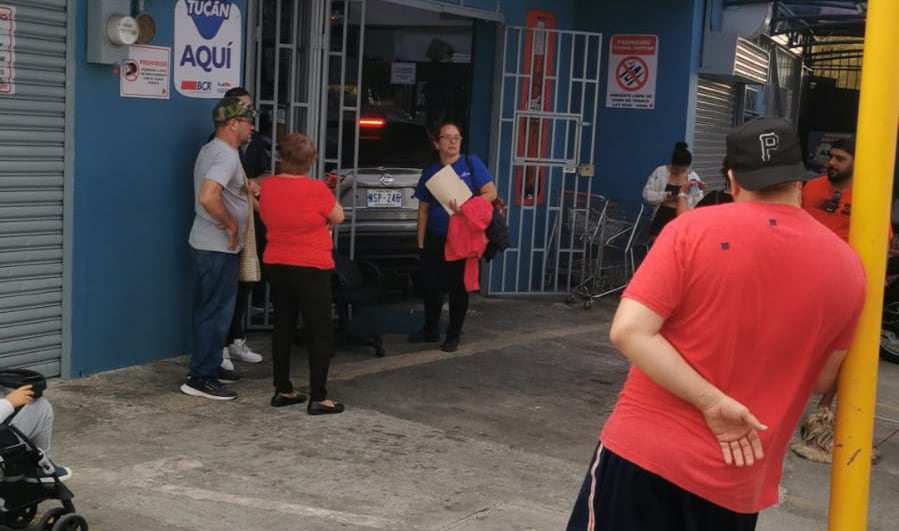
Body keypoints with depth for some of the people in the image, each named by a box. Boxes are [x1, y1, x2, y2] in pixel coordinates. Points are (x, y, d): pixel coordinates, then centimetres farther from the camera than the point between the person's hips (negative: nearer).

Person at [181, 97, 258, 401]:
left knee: (213, 310, 17)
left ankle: (210, 367, 27)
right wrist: (231, 224, -20)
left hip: (211, 244, 11)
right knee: (216, 312, -5)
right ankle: (200, 378, -1)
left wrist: (243, 190, 11)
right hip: (217, 247, -11)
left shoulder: (212, 150, 13)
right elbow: (207, 198, -33)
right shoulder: (226, 155, -20)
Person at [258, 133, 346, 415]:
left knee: (283, 327, 14)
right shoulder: (316, 190, -17)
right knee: (321, 332, 1)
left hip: (276, 266, 6)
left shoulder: (267, 187, -1)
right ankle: (318, 398, 0)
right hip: (311, 269, -6)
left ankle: (283, 391, 20)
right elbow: (338, 217, -2)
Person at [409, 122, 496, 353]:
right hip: (435, 238, 3)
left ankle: (453, 336, 16)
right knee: (430, 285, 6)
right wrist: (421, 242, 4)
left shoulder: (471, 163, -4)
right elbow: (423, 209, 8)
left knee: (458, 287, 4)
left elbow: (490, 193, -8)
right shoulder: (430, 172, 5)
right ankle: (431, 330, 25)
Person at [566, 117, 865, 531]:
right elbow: (821, 381, 9)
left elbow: (628, 331, -17)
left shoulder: (694, 229, -9)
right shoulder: (846, 268, -1)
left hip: (643, 451, -2)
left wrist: (714, 402, -14)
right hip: (735, 483, 3)